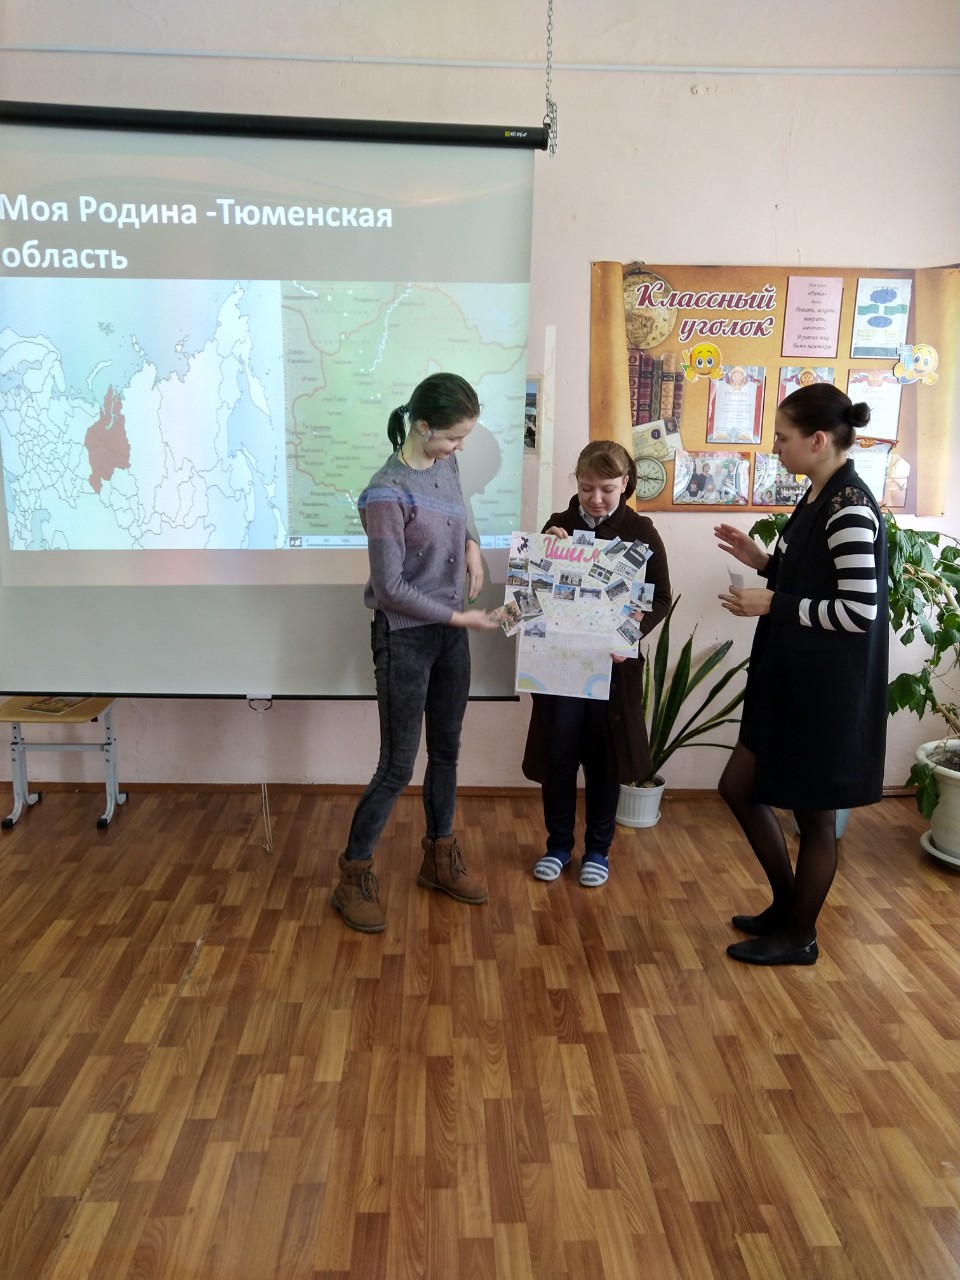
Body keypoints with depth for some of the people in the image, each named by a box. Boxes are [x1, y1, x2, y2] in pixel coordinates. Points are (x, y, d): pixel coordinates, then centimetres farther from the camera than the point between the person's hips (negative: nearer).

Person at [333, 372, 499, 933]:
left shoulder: (446, 463, 1)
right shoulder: (387, 494, -22)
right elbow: (390, 587, -21)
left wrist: (472, 544, 2)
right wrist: (459, 618, -17)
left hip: (450, 630, 7)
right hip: (406, 637, -7)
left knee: (447, 748, 17)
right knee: (398, 765, 0)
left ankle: (440, 857, 34)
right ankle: (355, 875, 18)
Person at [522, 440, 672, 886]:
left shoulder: (640, 532, -2)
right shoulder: (558, 525, 3)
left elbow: (660, 599, -3)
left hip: (612, 662, -1)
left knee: (604, 755, 8)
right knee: (558, 753, 5)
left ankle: (598, 849, 24)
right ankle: (558, 844, 23)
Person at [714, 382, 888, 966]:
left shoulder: (851, 508, -20)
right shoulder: (820, 498, 9)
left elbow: (860, 610, -23)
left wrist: (771, 604, -18)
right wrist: (762, 561, 5)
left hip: (830, 690, -10)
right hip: (793, 680, 10)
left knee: (814, 814, 7)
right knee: (740, 787, 17)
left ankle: (799, 936, 27)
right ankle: (786, 906, 34)